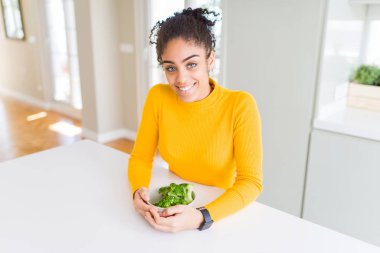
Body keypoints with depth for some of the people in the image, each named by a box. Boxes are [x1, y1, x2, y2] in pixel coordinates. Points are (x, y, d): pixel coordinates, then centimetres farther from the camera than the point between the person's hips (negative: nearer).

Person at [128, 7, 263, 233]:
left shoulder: (240, 105, -18)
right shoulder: (158, 97, -9)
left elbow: (251, 182, -17)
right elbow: (140, 158, -1)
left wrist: (201, 218, -31)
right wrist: (139, 191, -21)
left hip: (221, 210, -1)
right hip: (174, 206, 2)